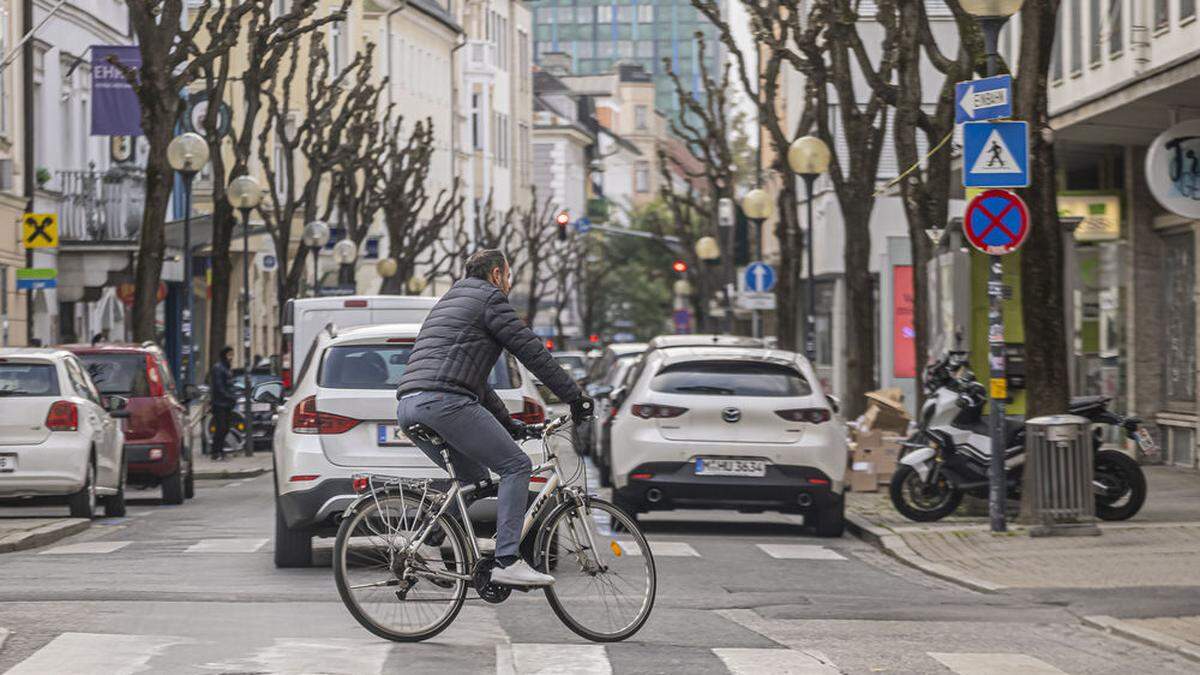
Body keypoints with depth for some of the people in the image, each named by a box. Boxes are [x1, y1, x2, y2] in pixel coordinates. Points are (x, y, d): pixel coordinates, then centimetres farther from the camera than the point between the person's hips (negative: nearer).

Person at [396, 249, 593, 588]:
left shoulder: (450, 301, 34)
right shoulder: (490, 299, 5)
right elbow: (533, 353, 1)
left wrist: (506, 422, 39)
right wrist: (576, 397, 7)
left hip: (408, 407, 9)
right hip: (444, 401, -9)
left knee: (475, 480, 21)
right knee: (516, 466, -5)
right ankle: (507, 561, -14)